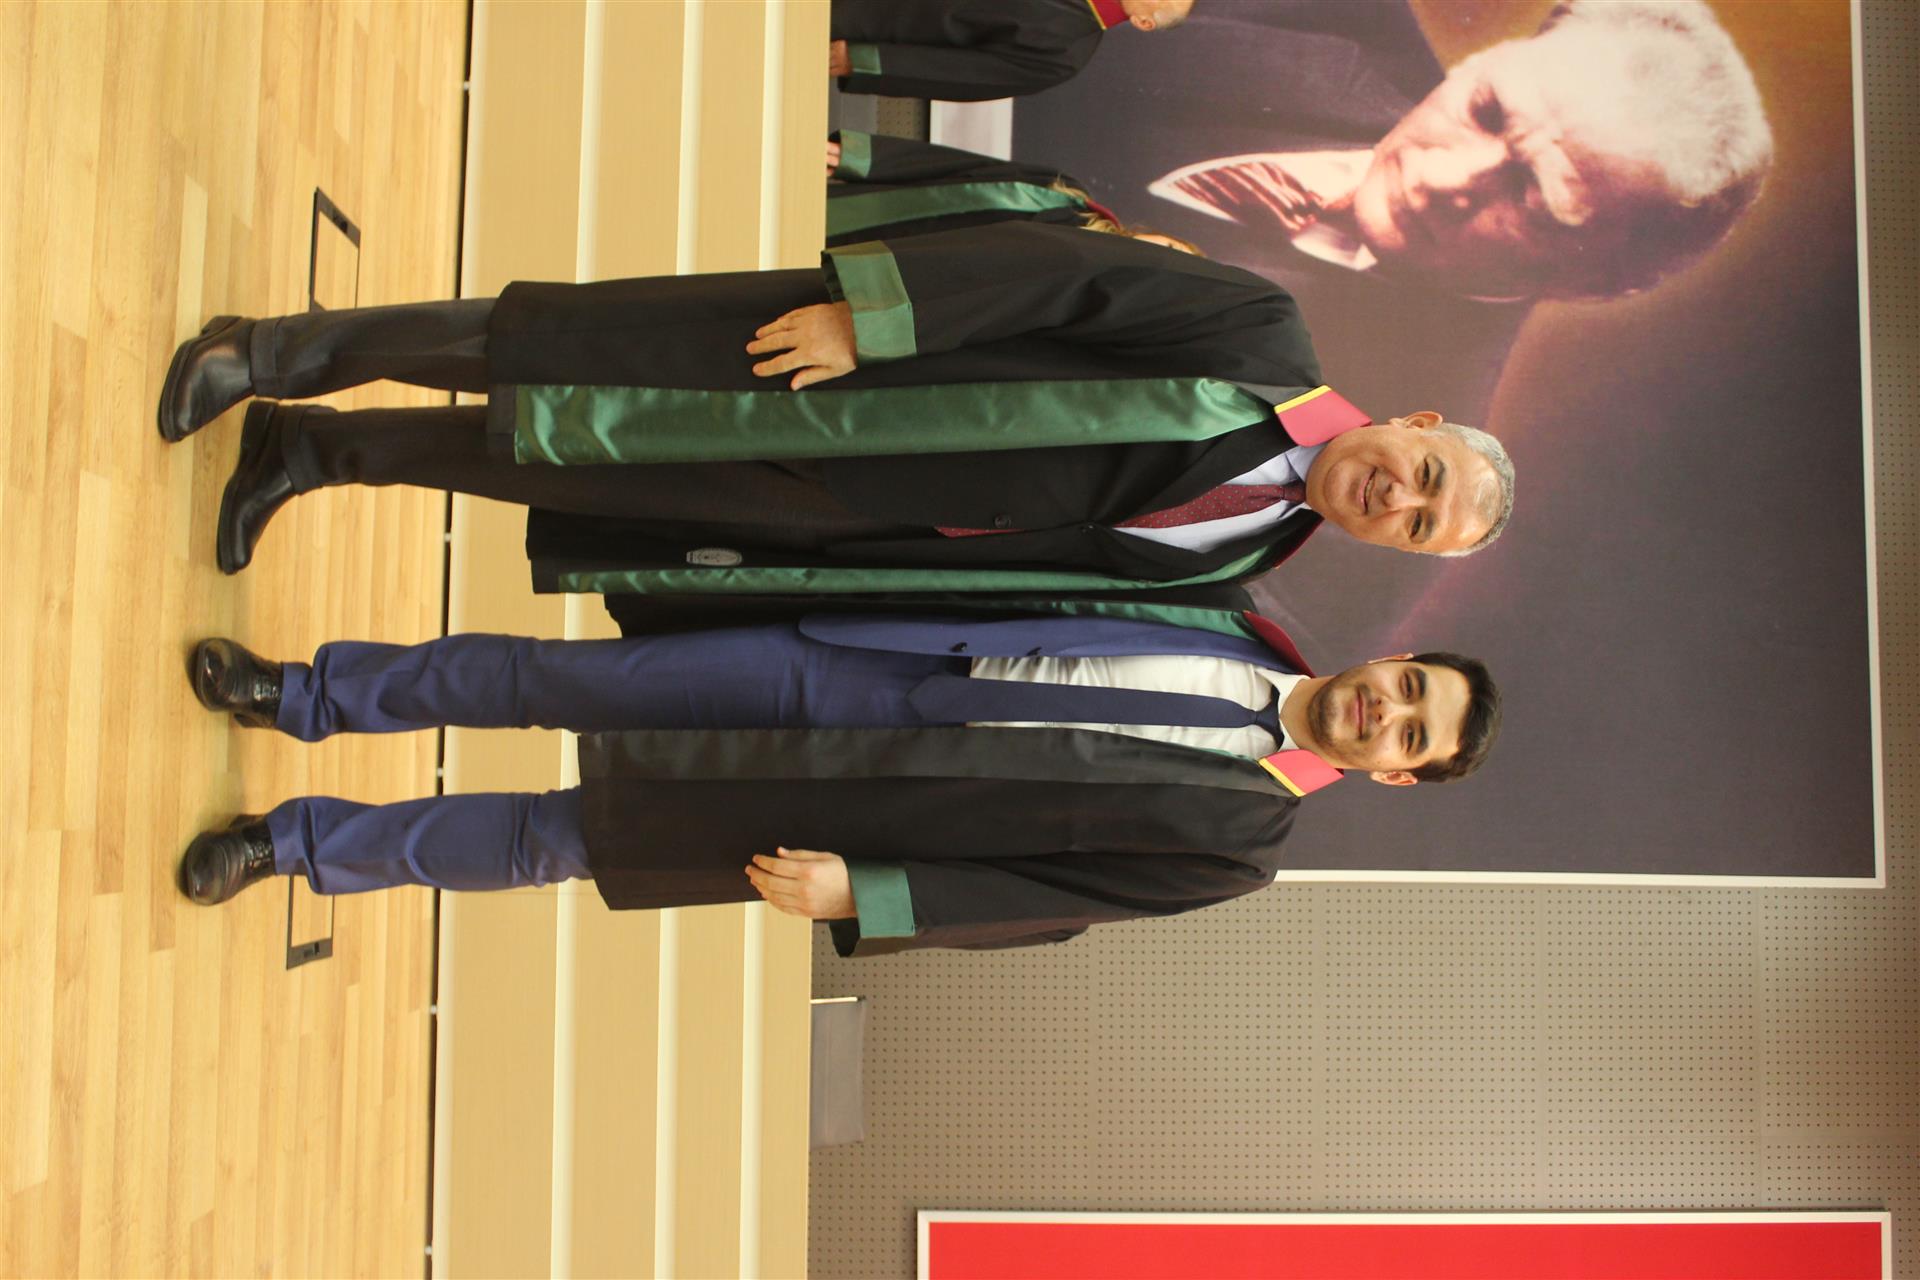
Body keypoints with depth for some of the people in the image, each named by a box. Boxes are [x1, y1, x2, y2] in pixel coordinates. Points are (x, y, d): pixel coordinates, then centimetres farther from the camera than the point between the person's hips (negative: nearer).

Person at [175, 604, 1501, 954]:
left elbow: (1049, 900, -7)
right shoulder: (1242, 617, 8)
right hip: (825, 669, 3)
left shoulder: (1239, 842, -3)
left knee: (558, 836, -2)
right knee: (547, 677, -3)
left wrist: (861, 895, -14)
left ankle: (303, 839, 20)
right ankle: (302, 693, 21)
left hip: (835, 820, -3)